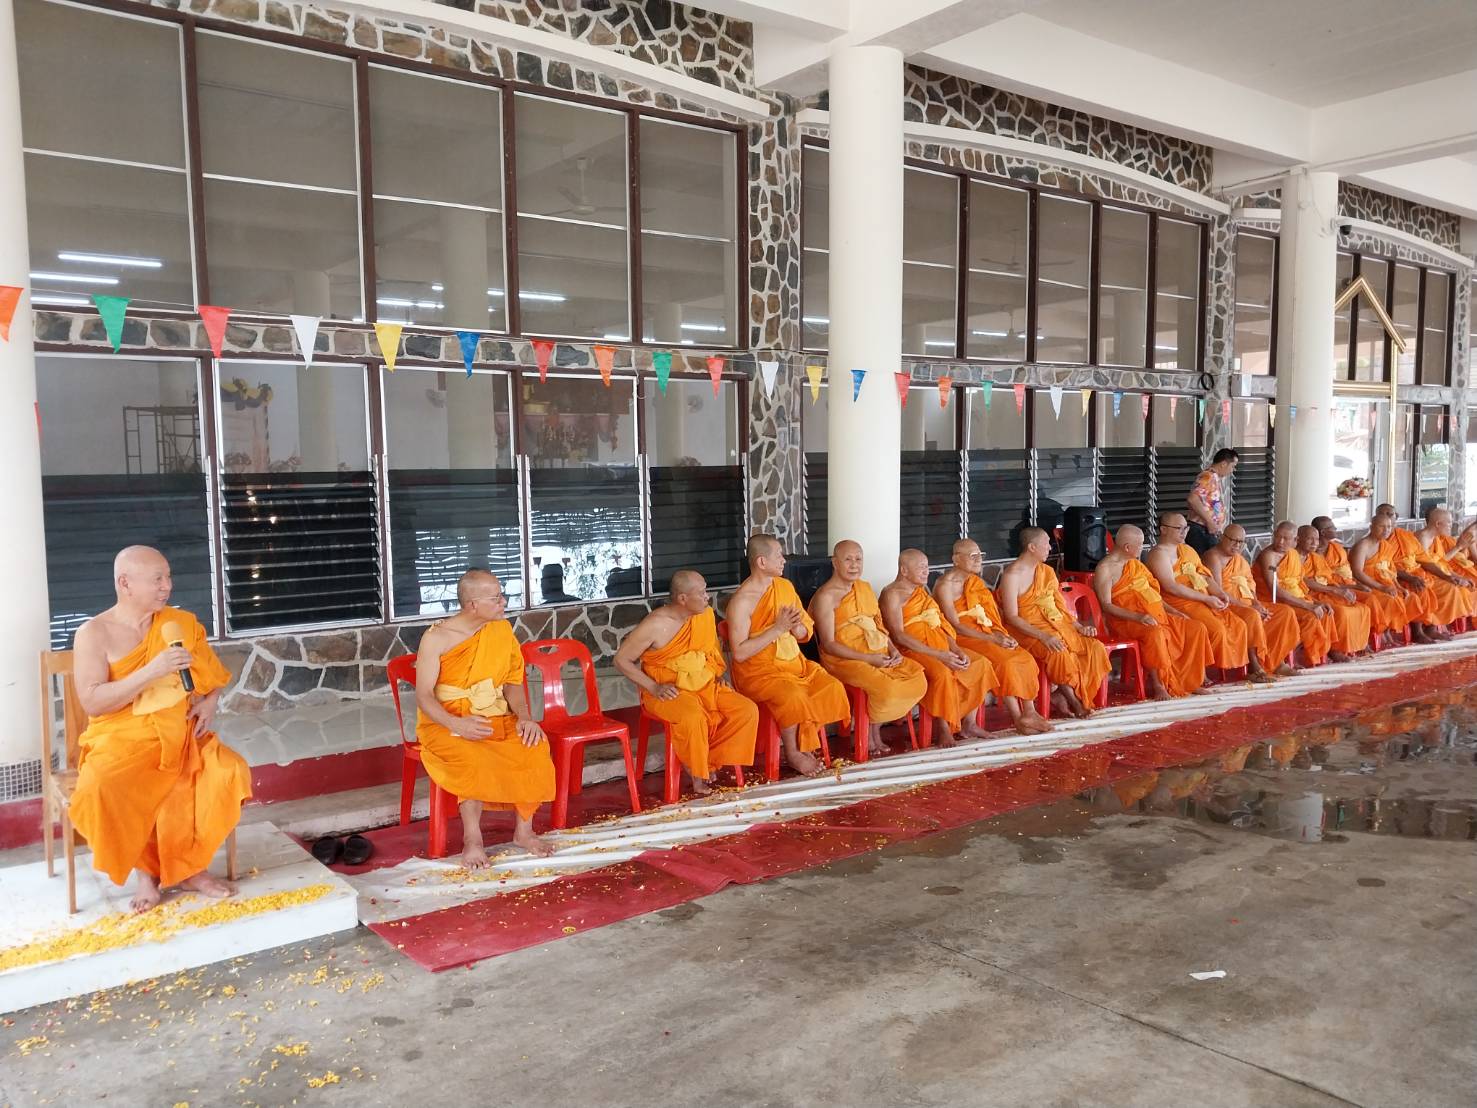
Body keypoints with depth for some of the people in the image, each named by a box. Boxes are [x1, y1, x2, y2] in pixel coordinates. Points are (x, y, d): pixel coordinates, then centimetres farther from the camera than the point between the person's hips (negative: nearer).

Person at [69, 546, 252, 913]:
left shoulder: (182, 622, 8)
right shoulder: (94, 633, -4)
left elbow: (213, 674, 18)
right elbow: (92, 702, -14)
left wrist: (210, 700, -4)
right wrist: (152, 671, -23)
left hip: (181, 737, 3)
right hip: (122, 742, -3)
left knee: (230, 771, -25)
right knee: (100, 790, -34)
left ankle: (188, 866, -6)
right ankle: (147, 868, -7)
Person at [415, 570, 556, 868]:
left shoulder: (501, 630, 2)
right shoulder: (436, 638, -11)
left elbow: (512, 682, 5)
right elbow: (423, 696, -12)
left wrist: (524, 716, -15)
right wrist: (456, 724, -30)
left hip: (495, 719, 4)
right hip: (446, 725, -4)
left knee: (534, 746, -24)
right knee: (473, 759, -35)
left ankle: (523, 829, -8)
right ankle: (472, 839, -18)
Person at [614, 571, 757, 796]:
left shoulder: (706, 614, 3)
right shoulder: (655, 625, -16)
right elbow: (621, 660, -10)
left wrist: (722, 674, 3)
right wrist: (654, 687, -17)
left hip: (705, 685, 6)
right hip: (669, 692, -6)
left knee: (748, 710, -15)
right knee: (693, 717, -37)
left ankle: (710, 761, -2)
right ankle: (696, 772, -10)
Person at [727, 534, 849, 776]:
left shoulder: (785, 586, 7)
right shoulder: (741, 601, -14)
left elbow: (807, 632, 13)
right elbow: (739, 653, -20)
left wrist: (796, 627, -13)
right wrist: (777, 629, -22)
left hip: (794, 663, 7)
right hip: (758, 671, -6)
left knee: (833, 687, -15)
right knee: (792, 696, -32)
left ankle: (805, 745, 2)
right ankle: (792, 754, -8)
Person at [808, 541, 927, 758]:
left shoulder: (865, 587, 17)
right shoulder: (826, 596, -8)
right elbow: (829, 645, -12)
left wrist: (892, 649, -1)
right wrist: (868, 658, -18)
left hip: (878, 654, 7)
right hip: (844, 659, -7)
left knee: (917, 679, -14)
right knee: (884, 687, -31)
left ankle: (874, 730, 2)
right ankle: (868, 734, 0)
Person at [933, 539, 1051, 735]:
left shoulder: (976, 582, 14)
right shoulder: (945, 585, -11)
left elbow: (990, 615, 15)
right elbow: (955, 626, -16)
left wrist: (1000, 635, -7)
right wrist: (993, 639, -20)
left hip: (985, 634, 8)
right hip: (962, 639, -7)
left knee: (1025, 657, -13)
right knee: (1004, 661, -27)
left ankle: (1029, 712, -14)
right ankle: (1018, 719, -20)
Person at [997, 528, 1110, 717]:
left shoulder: (1047, 571, 14)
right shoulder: (1012, 575, -10)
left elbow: (1061, 605, 18)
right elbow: (1012, 617, -16)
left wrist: (1078, 626, 0)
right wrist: (1043, 636, -26)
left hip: (1057, 625, 8)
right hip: (1028, 631, -7)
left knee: (1096, 648, -13)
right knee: (1059, 652, -35)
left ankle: (1059, 694, -9)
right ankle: (1073, 701, -14)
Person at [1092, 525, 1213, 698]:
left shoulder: (1135, 563, 19)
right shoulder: (1105, 569, -8)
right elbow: (1106, 605, -16)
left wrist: (1172, 610, 11)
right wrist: (1138, 616, -25)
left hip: (1156, 615, 8)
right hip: (1126, 620, -8)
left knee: (1196, 629, -4)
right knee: (1155, 633, -39)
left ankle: (1189, 682, 2)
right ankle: (1157, 685, -26)